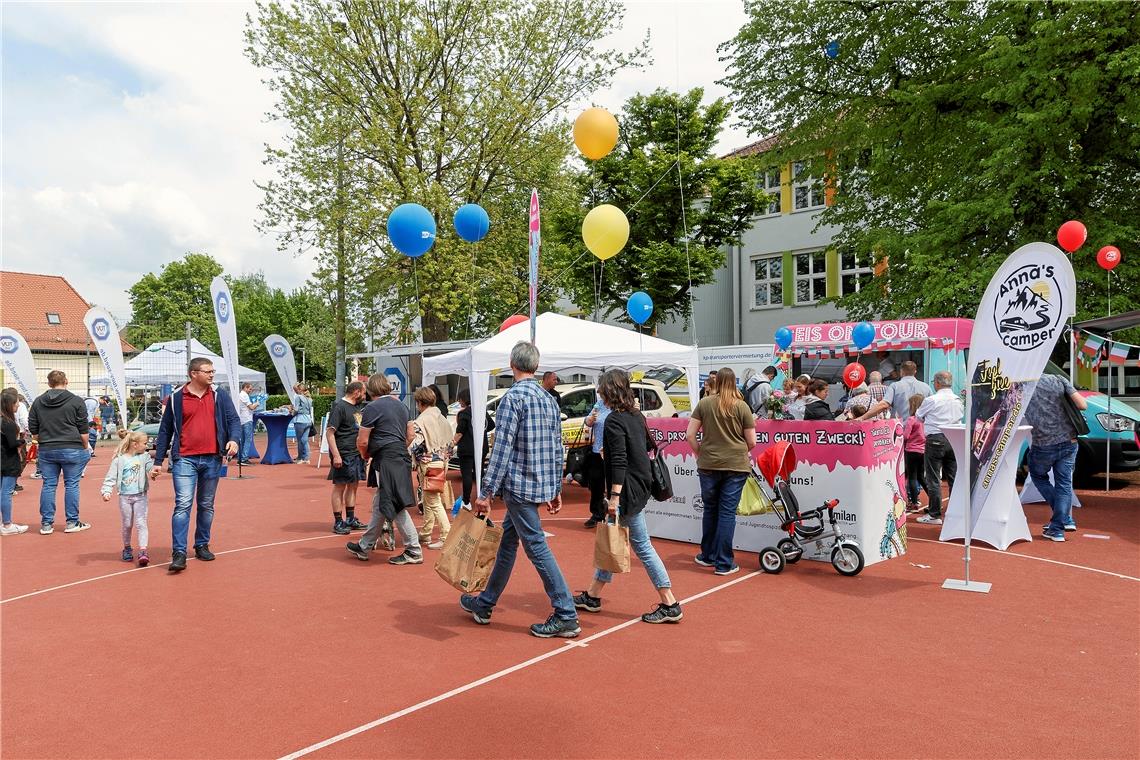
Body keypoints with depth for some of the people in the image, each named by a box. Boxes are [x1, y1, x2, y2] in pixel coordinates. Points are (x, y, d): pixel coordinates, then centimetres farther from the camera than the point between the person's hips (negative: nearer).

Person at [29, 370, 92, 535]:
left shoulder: (38, 402, 6)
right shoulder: (76, 401, -6)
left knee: (48, 485, 9)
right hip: (72, 450, -3)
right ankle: (72, 522, 8)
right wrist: (86, 447, 6)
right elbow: (84, 429, -5)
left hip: (46, 451, 4)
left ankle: (46, 524, 12)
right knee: (71, 485, 3)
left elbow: (33, 430, 10)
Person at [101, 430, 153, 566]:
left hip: (140, 496, 0)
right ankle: (127, 548, 30)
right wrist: (106, 491, -13)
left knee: (140, 523, -7)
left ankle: (143, 551, -11)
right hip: (125, 497, 0)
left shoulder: (144, 457, 3)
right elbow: (111, 477, -1)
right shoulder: (119, 460, -2)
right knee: (127, 524, 11)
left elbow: (152, 467, -12)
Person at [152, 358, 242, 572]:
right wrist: (158, 462, 6)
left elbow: (233, 419, 4)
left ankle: (202, 546, 26)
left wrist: (234, 439, -18)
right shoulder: (176, 398, 2)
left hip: (212, 459, 3)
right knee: (183, 504, -11)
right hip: (184, 459, -2)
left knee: (206, 506, 12)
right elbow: (165, 430, 7)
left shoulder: (220, 396, 6)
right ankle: (179, 554, -8)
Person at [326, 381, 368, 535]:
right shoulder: (339, 407, -13)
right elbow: (329, 432, -17)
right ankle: (338, 522, 7)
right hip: (343, 455, -9)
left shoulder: (359, 406, 13)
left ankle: (351, 519, 24)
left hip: (357, 453, 9)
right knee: (340, 486, 0)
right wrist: (336, 455, -23)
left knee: (353, 485, 14)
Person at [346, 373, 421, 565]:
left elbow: (362, 442, -11)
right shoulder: (401, 405, 14)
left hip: (386, 461, -8)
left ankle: (414, 551, 1)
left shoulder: (372, 408, -9)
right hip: (401, 457, 9)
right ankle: (364, 547, 28)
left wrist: (365, 455, 8)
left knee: (396, 507, -3)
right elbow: (410, 436, 18)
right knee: (379, 505, 16)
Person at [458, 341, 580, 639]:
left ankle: (566, 616, 1)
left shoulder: (513, 398, -13)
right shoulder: (550, 400, 11)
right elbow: (558, 449, 13)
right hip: (543, 485, 9)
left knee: (537, 548, -3)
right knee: (507, 541, 18)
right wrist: (556, 489, 20)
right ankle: (484, 604, 31)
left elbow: (502, 449, -18)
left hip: (519, 486, -9)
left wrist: (485, 492, -15)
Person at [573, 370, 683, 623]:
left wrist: (615, 496, -22)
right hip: (640, 487, 10)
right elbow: (646, 449, 16)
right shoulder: (637, 416, 11)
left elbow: (619, 461, -21)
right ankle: (593, 595, 26)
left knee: (642, 546, -1)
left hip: (627, 491, -10)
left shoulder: (614, 420, -15)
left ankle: (670, 605, 5)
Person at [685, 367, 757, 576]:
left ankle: (708, 556, 28)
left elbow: (690, 435, -2)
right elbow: (752, 442, 0)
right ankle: (723, 563, 7)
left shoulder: (704, 403, 0)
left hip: (709, 465, 1)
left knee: (710, 510, 16)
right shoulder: (742, 407, -2)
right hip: (736, 465, -1)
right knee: (727, 512, 3)